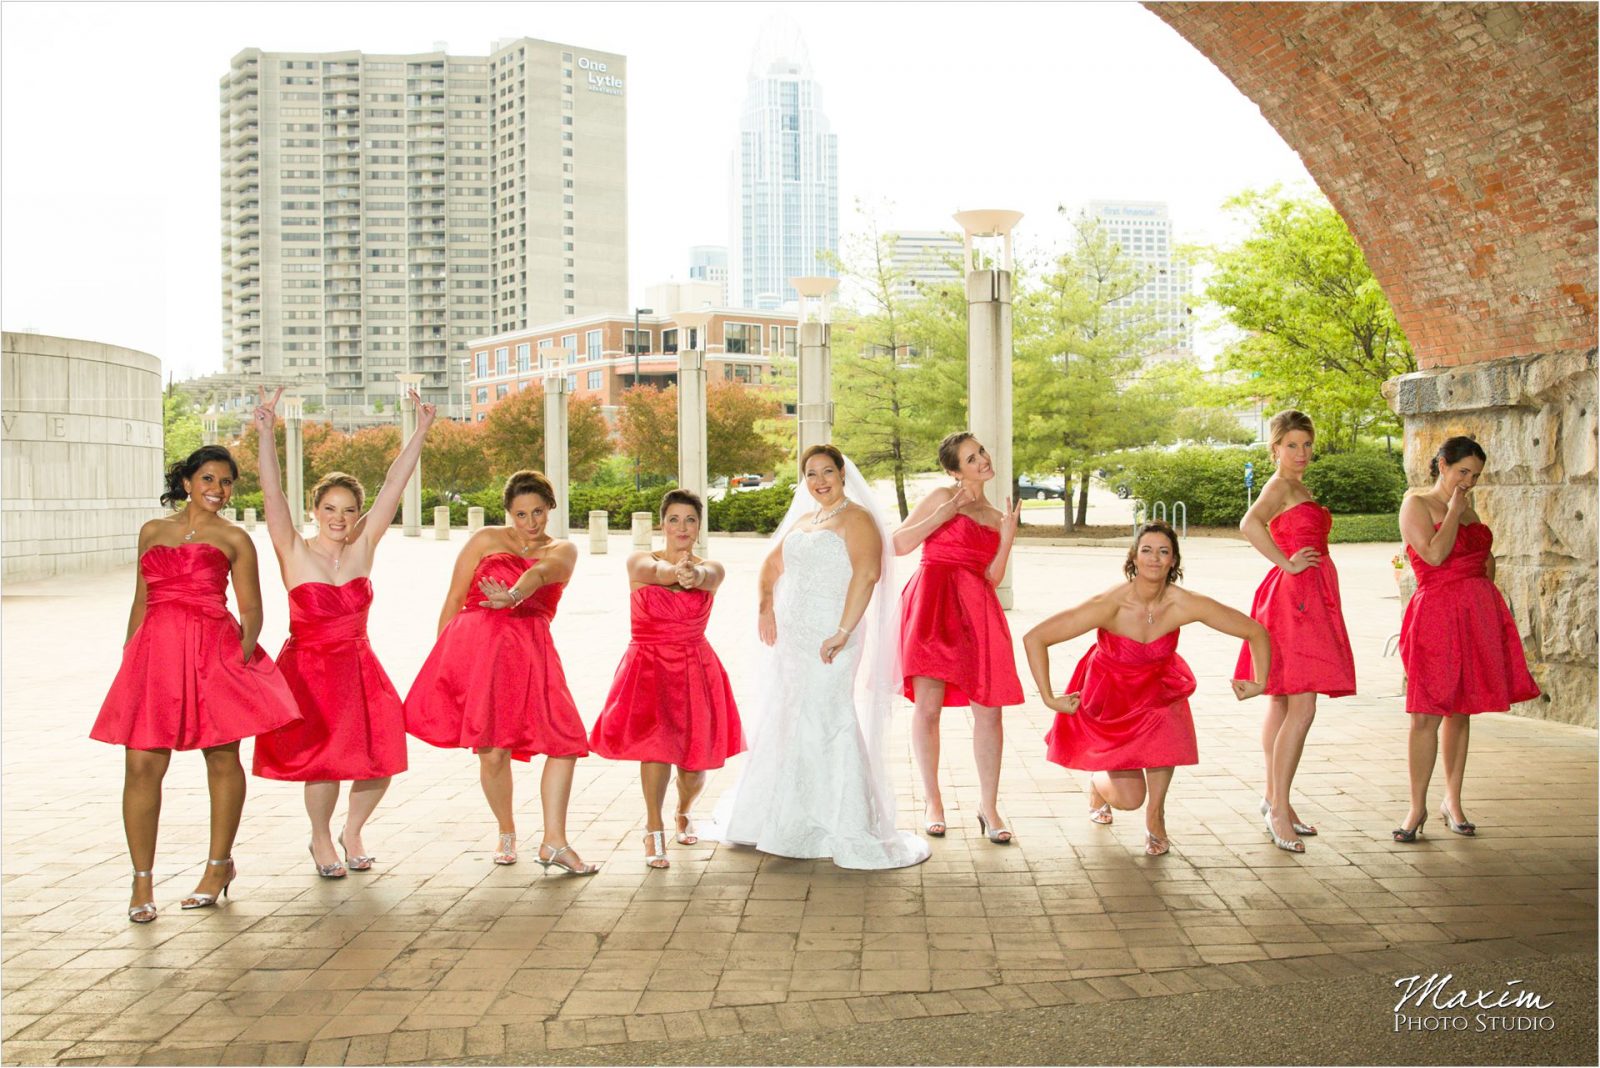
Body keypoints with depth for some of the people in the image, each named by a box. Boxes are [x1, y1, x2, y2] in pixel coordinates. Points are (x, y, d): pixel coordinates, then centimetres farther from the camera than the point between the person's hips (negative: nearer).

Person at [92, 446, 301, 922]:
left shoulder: (233, 539, 8)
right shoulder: (153, 531, 17)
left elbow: (252, 608, 4)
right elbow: (141, 602, 19)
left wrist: (244, 651, -11)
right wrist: (128, 655, 13)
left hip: (214, 653, -2)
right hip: (155, 652, 2)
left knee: (222, 760, 3)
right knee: (142, 765, -5)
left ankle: (220, 865, 21)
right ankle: (142, 882, 4)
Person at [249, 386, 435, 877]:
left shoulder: (363, 548, 0)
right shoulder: (294, 553, -8)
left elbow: (394, 486, -4)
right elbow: (272, 495, -20)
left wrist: (421, 431, -8)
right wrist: (266, 433, -31)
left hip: (359, 667, 3)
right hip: (308, 670, -3)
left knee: (379, 760, 0)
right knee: (325, 761, -6)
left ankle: (352, 832, 28)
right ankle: (321, 840, 23)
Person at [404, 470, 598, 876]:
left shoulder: (562, 550, 12)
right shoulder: (486, 541, 11)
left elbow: (540, 572, -13)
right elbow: (453, 601, 11)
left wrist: (513, 594, -35)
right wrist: (443, 657, 6)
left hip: (531, 653, 2)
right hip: (478, 645, -2)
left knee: (565, 742, -8)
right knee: (493, 751, -6)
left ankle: (554, 842, -3)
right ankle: (506, 833, 17)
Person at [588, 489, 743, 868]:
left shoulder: (711, 568, 1)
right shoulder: (640, 562, -2)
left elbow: (707, 577, -26)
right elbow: (653, 571, -28)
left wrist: (692, 574, -52)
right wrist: (675, 571, -53)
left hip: (696, 671, 2)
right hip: (648, 668, -2)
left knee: (694, 759, 5)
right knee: (657, 738, -26)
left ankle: (684, 812, 40)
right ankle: (654, 830, -11)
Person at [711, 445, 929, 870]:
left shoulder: (856, 519, -9)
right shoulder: (803, 520, 17)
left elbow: (867, 573, -22)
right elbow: (773, 564, 24)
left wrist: (844, 633, -28)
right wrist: (766, 607, 6)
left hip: (827, 638, -8)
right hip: (792, 636, 8)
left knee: (825, 721, -12)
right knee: (784, 724, 14)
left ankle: (849, 829, -6)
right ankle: (787, 819, 27)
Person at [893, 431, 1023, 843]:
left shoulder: (995, 517, 21)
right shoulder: (941, 498, 8)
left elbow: (992, 578, 13)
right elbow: (900, 544, -2)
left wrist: (1008, 535, 3)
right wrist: (945, 513, -5)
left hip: (976, 609, 4)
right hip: (934, 603, -4)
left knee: (988, 710, -3)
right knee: (928, 705, -6)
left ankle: (988, 808, 6)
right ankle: (932, 802, 8)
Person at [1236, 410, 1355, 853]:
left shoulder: (1299, 488, 18)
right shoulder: (1280, 485, -10)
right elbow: (1250, 523, -29)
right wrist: (1286, 563, -21)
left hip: (1310, 598, 10)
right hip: (1292, 596, -10)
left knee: (1281, 704, 13)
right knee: (1301, 708, -13)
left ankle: (1274, 798, 21)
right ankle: (1279, 809, -10)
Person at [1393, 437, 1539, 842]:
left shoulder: (1466, 505, 17)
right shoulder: (1416, 504, -4)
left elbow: (1484, 554, 28)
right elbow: (1434, 553, -18)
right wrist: (1454, 511, -9)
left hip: (1478, 612, 7)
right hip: (1436, 613, -6)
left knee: (1461, 710, 9)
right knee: (1427, 714, -8)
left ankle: (1453, 801, 17)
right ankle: (1417, 808, 0)